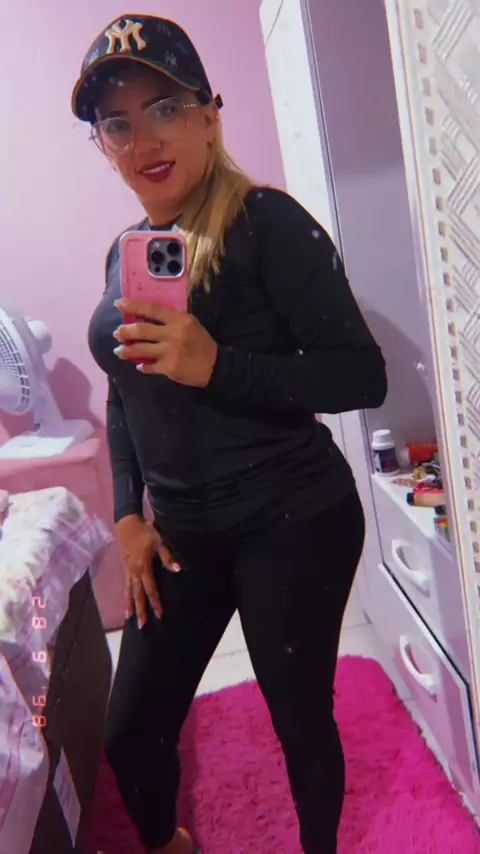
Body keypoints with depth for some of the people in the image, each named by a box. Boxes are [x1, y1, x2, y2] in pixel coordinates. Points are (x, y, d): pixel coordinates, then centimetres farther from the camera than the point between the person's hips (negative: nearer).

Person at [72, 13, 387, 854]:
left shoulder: (265, 221, -10)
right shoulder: (125, 250, 10)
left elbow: (362, 375, -15)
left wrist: (216, 365, -28)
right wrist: (129, 514, 6)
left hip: (290, 523, -6)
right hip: (180, 533, 6)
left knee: (300, 720, 9)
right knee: (130, 735, 14)